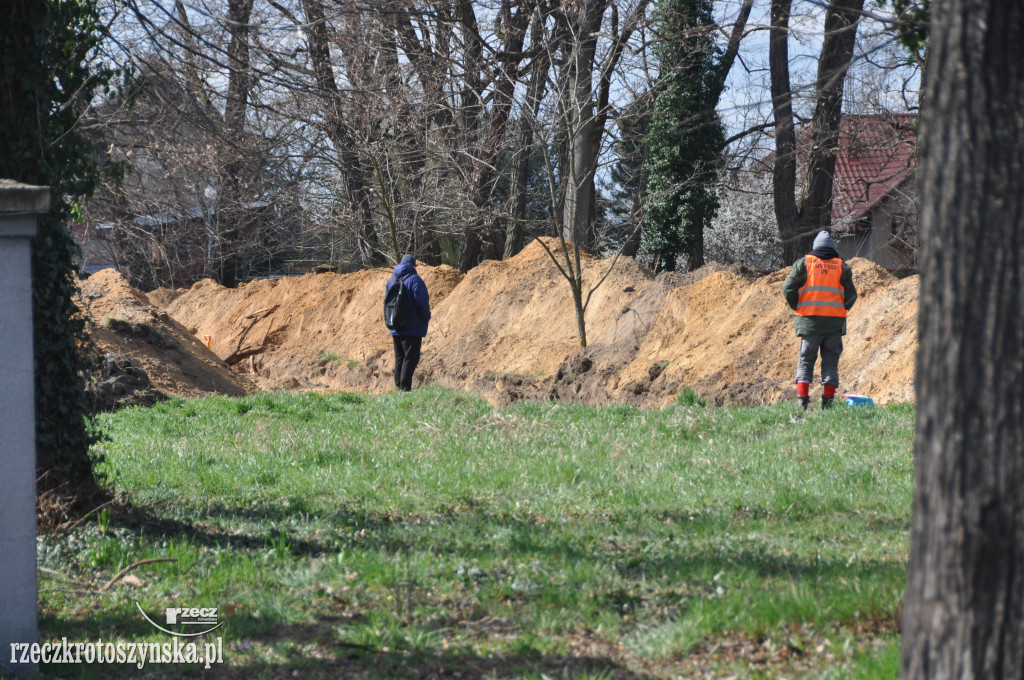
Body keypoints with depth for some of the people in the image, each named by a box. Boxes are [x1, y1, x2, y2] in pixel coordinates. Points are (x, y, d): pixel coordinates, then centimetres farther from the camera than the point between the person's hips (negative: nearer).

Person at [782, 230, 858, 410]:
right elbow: (851, 295, 5)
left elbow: (788, 287, -3)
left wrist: (796, 307, 11)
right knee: (830, 362, 7)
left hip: (809, 321, -1)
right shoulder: (841, 266, 8)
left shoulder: (804, 263, 4)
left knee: (806, 360, 6)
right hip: (835, 321, 1)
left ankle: (802, 399, -6)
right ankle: (828, 402, 2)